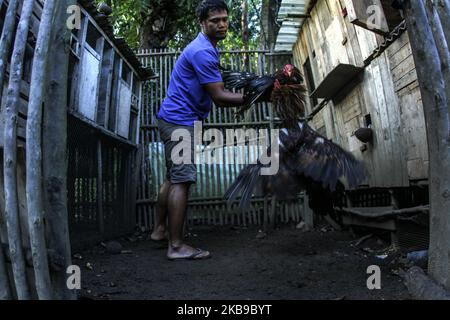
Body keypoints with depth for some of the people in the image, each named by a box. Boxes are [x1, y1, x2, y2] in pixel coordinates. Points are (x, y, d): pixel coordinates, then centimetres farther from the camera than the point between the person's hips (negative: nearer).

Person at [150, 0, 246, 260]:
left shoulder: (209, 48, 18)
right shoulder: (202, 51, -16)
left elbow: (217, 92, 21)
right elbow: (219, 97, -19)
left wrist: (242, 95, 8)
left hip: (176, 120, 11)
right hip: (180, 121, -11)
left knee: (173, 178, 14)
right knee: (182, 180, -12)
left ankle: (160, 229, 25)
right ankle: (176, 246, -7)